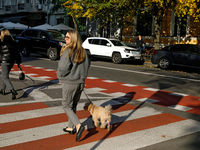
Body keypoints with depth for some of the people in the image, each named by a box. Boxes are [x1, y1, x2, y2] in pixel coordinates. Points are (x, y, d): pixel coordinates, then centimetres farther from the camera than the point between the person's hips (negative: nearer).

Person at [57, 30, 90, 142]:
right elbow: (88, 64, 14)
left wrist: (60, 75, -4)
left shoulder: (68, 51, -17)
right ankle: (71, 127, 29)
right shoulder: (83, 52, 3)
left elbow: (64, 67, -23)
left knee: (67, 106, 7)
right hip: (81, 82, 7)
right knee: (73, 106, 19)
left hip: (70, 83, -6)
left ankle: (78, 125, -9)